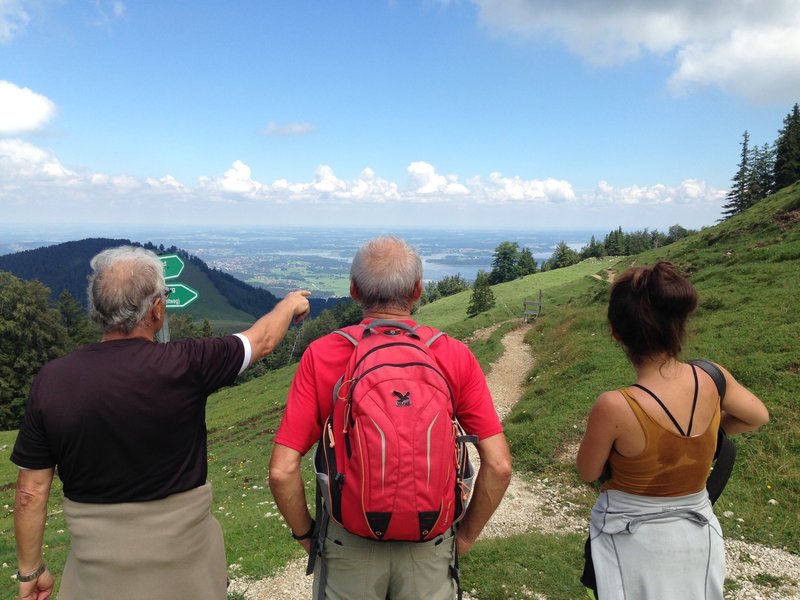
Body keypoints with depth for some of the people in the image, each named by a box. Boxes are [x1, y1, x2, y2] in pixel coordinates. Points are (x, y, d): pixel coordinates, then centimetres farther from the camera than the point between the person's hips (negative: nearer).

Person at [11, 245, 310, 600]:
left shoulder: (51, 380, -13)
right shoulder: (182, 365, -21)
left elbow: (31, 491, -5)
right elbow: (262, 341, -4)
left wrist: (29, 570, 9)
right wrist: (290, 304, 16)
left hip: (98, 562, 3)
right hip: (181, 549, -2)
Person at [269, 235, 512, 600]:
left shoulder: (322, 355, -13)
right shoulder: (456, 357, -11)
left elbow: (282, 471, -15)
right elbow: (498, 465, -12)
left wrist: (305, 533, 2)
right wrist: (465, 534, 3)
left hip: (348, 542, 0)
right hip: (430, 543, 1)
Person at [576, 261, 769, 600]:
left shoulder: (614, 407, -31)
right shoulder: (714, 379, -17)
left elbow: (588, 474, -12)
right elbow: (759, 417, 7)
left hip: (633, 543, -4)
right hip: (698, 535, 4)